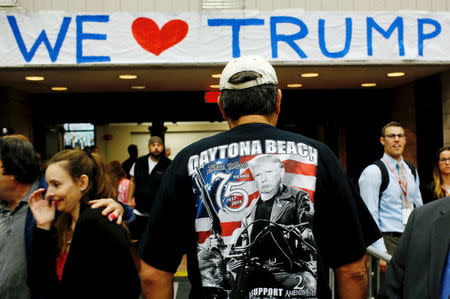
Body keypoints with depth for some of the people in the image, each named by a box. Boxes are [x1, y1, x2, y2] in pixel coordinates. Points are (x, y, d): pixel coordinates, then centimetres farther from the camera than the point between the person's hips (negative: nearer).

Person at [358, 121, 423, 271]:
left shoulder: (412, 170, 12)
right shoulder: (373, 172, -10)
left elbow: (419, 208, 19)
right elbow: (370, 215, -14)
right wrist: (381, 252, -18)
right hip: (389, 240, -6)